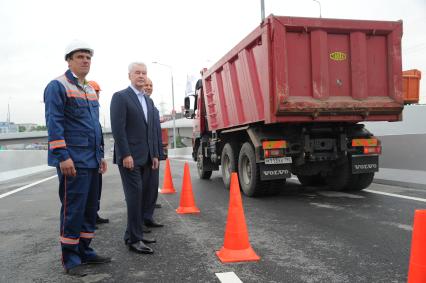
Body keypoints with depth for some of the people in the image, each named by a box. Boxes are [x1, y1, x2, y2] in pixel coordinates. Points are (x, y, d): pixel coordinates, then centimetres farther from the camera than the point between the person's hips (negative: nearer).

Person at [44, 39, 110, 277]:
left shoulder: (91, 90, 18)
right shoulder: (58, 86, -6)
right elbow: (54, 124, -14)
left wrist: (100, 155, 18)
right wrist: (63, 156, -20)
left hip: (92, 161, 8)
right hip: (73, 161, -8)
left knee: (90, 208, 12)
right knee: (73, 209, -3)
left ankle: (84, 251, 24)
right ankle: (70, 258, 10)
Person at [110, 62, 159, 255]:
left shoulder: (148, 101, 18)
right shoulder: (120, 97, -5)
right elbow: (118, 128, -13)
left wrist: (155, 154, 12)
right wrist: (126, 155, -18)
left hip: (145, 158, 7)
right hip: (129, 156, -7)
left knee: (142, 196, 8)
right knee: (134, 195, -8)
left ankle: (133, 234, 18)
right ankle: (134, 239, -1)